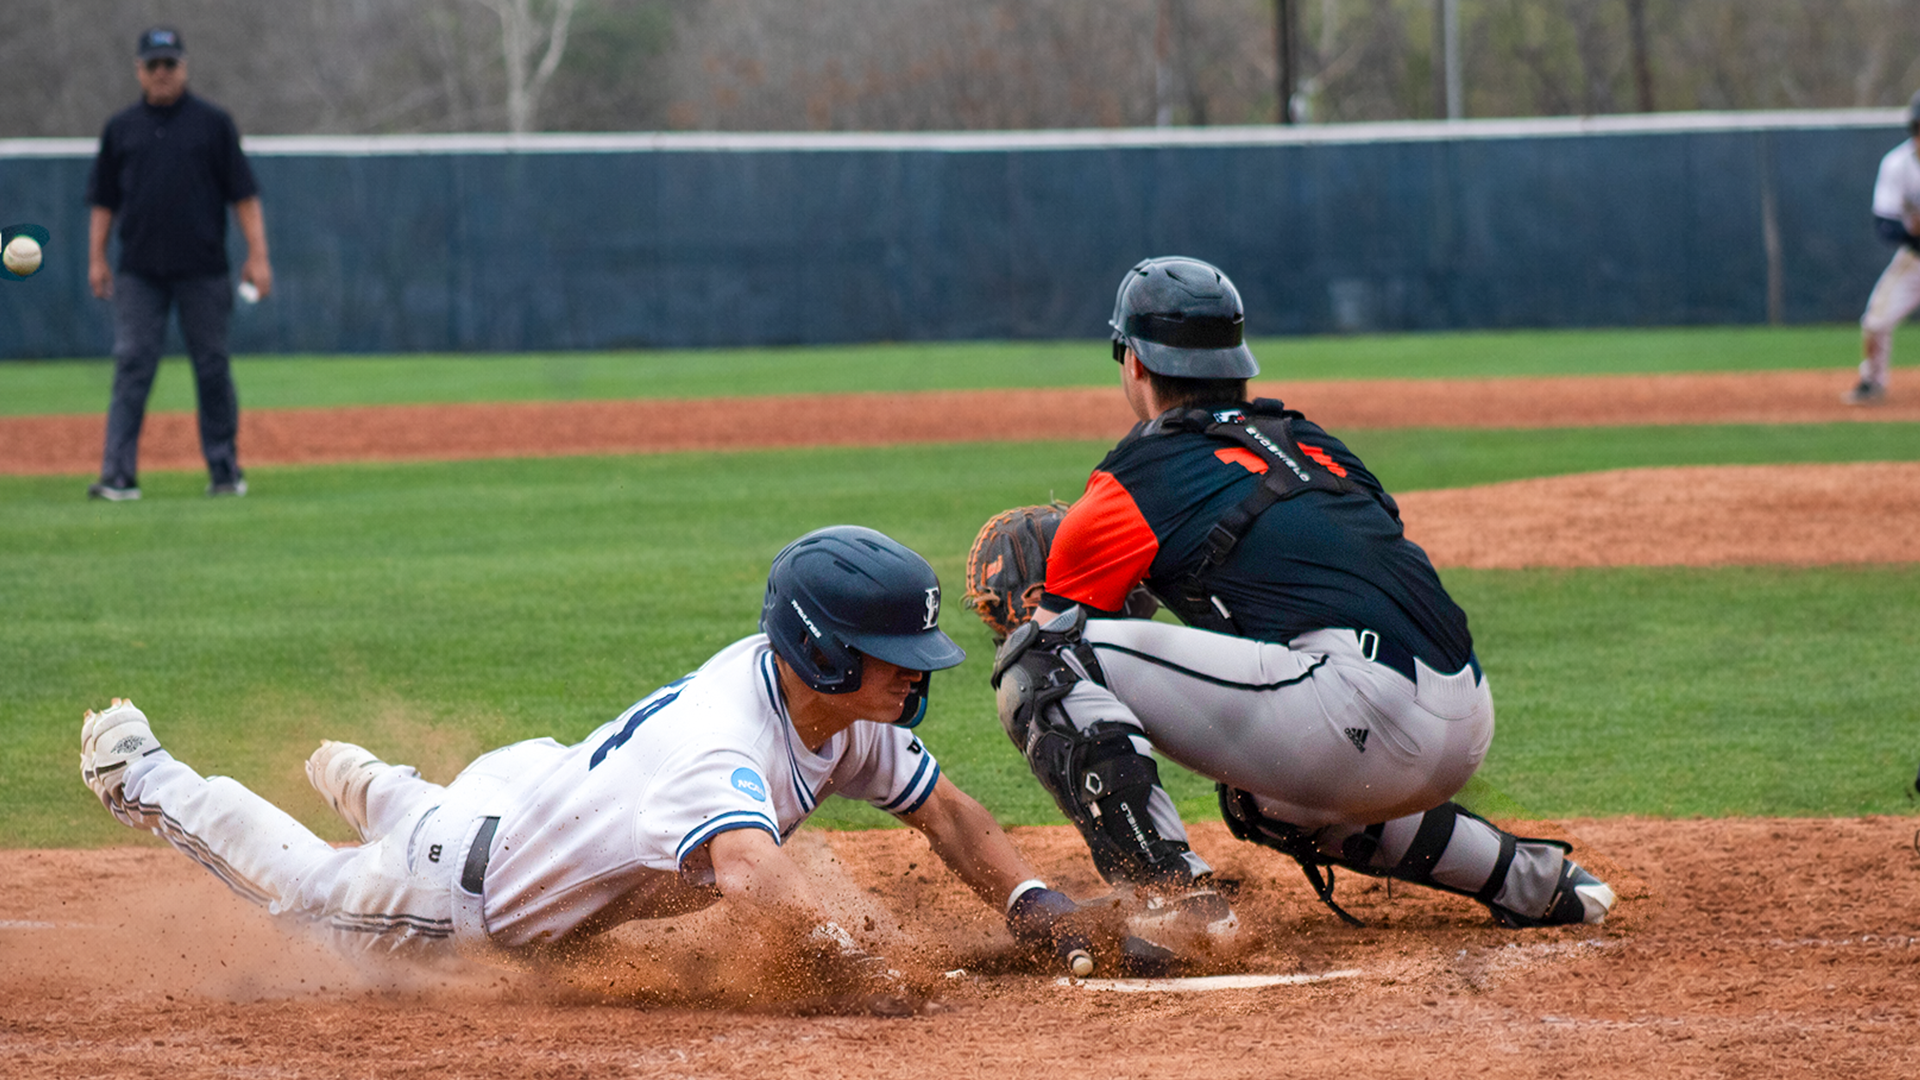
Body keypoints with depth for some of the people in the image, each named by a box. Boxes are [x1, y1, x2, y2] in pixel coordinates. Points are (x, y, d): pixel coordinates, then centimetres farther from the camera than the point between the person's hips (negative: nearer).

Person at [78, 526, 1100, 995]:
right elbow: (747, 870, -64)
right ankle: (144, 778, 40)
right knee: (315, 889, 22)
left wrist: (1031, 901, -22)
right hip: (471, 893, -7)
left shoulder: (843, 707, -17)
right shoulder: (721, 747, -45)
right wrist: (843, 956, -78)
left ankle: (369, 786, 63)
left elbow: (940, 807, -7)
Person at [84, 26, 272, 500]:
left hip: (202, 272, -1)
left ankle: (224, 470, 13)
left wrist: (257, 255, -6)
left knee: (212, 368, 4)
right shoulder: (121, 128, 10)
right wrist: (96, 258, 5)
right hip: (139, 274, 1)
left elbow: (243, 194, 2)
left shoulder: (212, 123, 4)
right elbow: (104, 199, 14)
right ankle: (118, 475, -10)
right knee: (132, 368, -6)